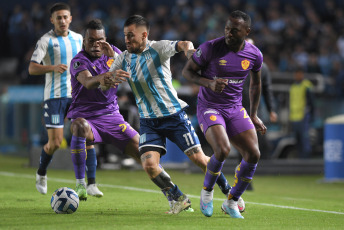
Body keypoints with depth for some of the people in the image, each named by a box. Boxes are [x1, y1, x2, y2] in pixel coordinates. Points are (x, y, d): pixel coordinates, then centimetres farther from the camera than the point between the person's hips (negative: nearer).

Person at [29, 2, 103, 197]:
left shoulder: (78, 39, 10)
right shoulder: (46, 41, -4)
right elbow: (32, 68, -12)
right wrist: (53, 68, -28)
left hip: (77, 95, 4)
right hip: (55, 96, -4)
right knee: (55, 142, -4)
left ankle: (91, 183, -8)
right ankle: (41, 174, 25)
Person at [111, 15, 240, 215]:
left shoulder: (158, 48, -10)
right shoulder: (124, 58, 4)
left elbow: (182, 44, -29)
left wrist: (188, 49, -54)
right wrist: (112, 79, -20)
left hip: (173, 114, -4)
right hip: (149, 121, 4)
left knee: (198, 158, -3)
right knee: (149, 164, -14)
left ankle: (229, 192, 20)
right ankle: (179, 200, 6)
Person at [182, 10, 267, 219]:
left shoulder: (254, 55, -3)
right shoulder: (210, 48, -15)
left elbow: (256, 83, 16)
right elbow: (187, 71, -6)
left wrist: (254, 115, 16)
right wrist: (209, 83, -23)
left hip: (235, 109, 5)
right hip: (209, 107, -4)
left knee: (253, 155, -9)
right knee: (222, 150, -28)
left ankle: (231, 202, 11)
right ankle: (207, 191, 3)